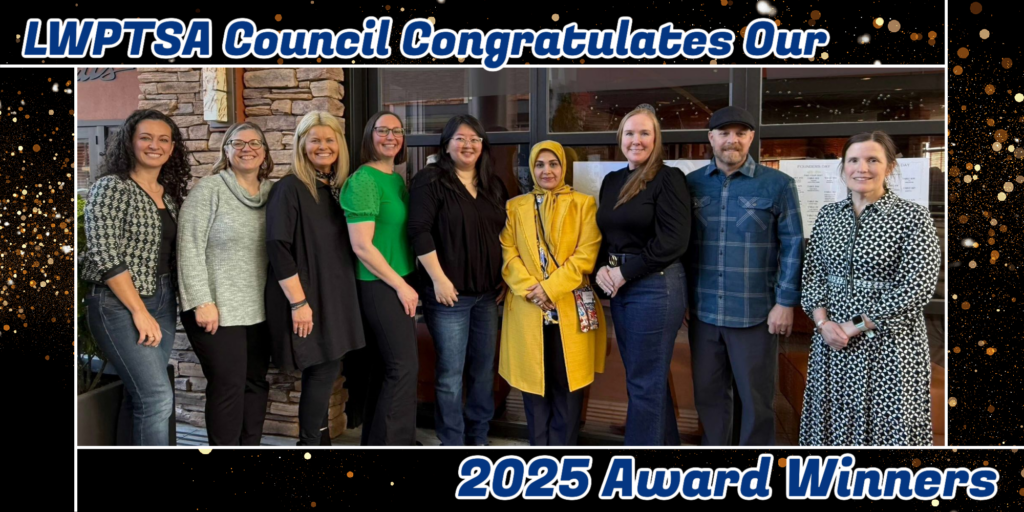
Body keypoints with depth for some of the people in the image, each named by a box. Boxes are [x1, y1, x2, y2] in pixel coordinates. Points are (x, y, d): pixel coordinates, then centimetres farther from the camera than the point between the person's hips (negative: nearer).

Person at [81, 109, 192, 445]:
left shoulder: (169, 194, 12)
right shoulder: (111, 187, -8)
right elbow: (104, 255, -15)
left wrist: (164, 305, 7)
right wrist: (139, 312, -15)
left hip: (163, 302, 6)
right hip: (120, 305, -6)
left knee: (145, 397, 8)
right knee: (158, 397, -12)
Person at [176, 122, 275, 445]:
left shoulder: (272, 193, 9)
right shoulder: (209, 190, -6)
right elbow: (189, 248, -11)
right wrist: (202, 302, -16)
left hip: (260, 310, 5)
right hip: (218, 309, -5)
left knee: (256, 382, 10)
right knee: (228, 385, -2)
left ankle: (251, 446, 24)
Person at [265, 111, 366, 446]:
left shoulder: (339, 188, 10)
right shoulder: (290, 189, -11)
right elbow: (278, 248, -18)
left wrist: (342, 294, 11)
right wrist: (298, 301, -21)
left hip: (336, 296, 7)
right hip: (308, 299, -7)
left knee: (325, 372, 13)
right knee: (323, 371, -4)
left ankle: (319, 440, 25)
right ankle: (309, 444, 11)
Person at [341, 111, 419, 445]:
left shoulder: (398, 180, 11)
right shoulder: (363, 181, -15)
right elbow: (361, 246, -19)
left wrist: (406, 283, 13)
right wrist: (401, 286, -15)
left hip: (399, 283, 9)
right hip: (380, 287, -9)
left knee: (386, 367, 15)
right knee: (404, 366, -4)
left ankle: (377, 440, 27)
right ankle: (392, 442, 9)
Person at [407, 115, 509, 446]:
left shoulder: (494, 185, 13)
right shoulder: (430, 180, -5)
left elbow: (505, 233, 18)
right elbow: (419, 231, -13)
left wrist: (505, 277, 11)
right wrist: (439, 279, -17)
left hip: (487, 293, 6)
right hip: (449, 292, -6)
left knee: (484, 369, 11)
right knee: (450, 373, 0)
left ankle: (478, 439, 26)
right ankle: (452, 445, 12)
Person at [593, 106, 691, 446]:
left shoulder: (668, 178, -8)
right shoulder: (612, 181, 13)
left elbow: (673, 242, -16)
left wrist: (625, 272, -14)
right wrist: (602, 269, -3)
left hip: (656, 287, -7)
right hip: (619, 288, 7)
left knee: (645, 384, -1)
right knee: (649, 379, 15)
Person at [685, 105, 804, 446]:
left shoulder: (778, 184, -2)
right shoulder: (691, 184, 5)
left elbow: (792, 245, -3)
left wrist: (786, 302, -8)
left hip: (755, 314, -2)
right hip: (703, 312, 3)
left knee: (756, 399, 9)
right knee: (708, 394, 14)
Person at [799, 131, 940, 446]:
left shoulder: (913, 216, -7)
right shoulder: (827, 215, 7)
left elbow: (917, 286, -13)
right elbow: (812, 273, 8)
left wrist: (857, 326, -15)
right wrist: (823, 322, -9)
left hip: (889, 343, -4)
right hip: (832, 341, 4)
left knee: (887, 424, 4)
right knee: (832, 421, 11)